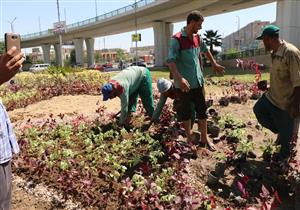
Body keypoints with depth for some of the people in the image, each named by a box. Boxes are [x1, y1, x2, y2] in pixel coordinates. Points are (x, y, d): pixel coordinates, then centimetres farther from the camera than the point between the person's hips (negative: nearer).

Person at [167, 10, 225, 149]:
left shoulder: (197, 38, 7)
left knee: (202, 110, 10)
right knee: (186, 112, 8)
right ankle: (189, 138, 24)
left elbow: (205, 50, 28)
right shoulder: (177, 39, -14)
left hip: (198, 81, 6)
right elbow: (170, 61, -24)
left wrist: (214, 64, 33)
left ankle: (204, 138, 24)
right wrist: (179, 78, -38)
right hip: (184, 84, -6)